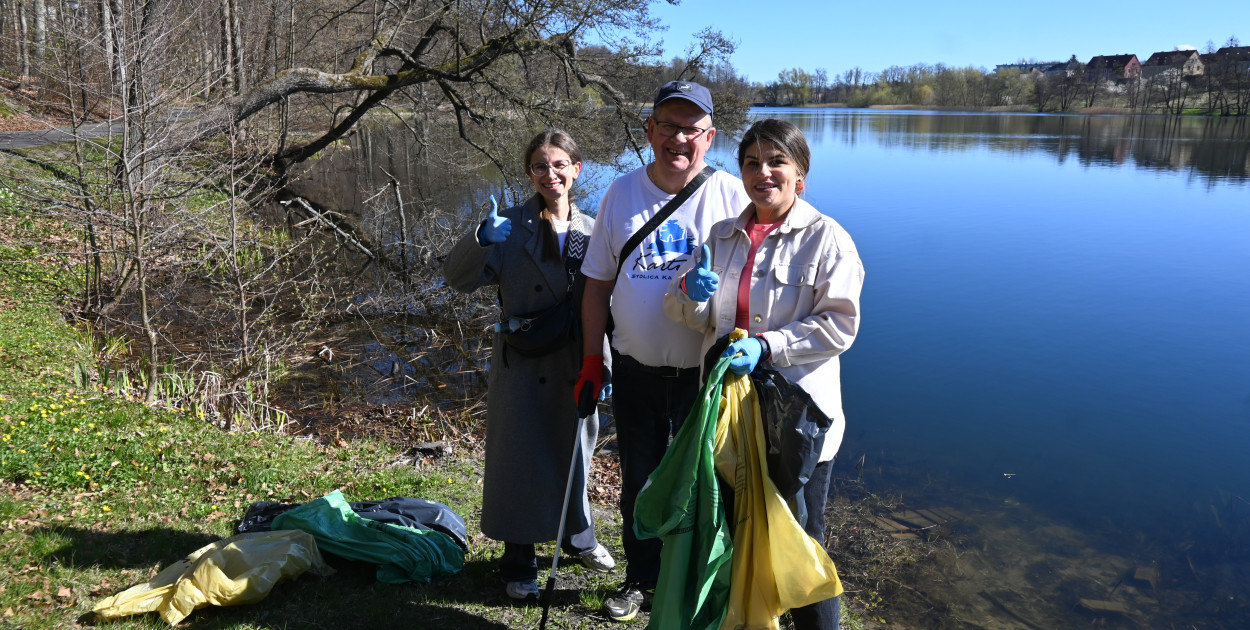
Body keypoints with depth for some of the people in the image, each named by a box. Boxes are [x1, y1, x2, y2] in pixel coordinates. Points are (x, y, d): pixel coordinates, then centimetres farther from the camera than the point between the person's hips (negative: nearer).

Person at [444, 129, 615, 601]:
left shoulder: (591, 230, 2)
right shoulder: (510, 228, -7)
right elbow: (458, 278, -13)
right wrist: (482, 239, -31)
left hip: (575, 367, 3)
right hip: (523, 367, -3)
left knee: (575, 451, 19)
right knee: (521, 460, 6)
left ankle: (578, 536, 44)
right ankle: (519, 563, 24)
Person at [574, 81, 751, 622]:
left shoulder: (732, 195, -7)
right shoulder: (622, 193, 2)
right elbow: (598, 284, 6)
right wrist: (591, 360, 5)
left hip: (706, 373, -2)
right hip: (635, 370, 3)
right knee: (638, 481, 17)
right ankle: (640, 579, 39)